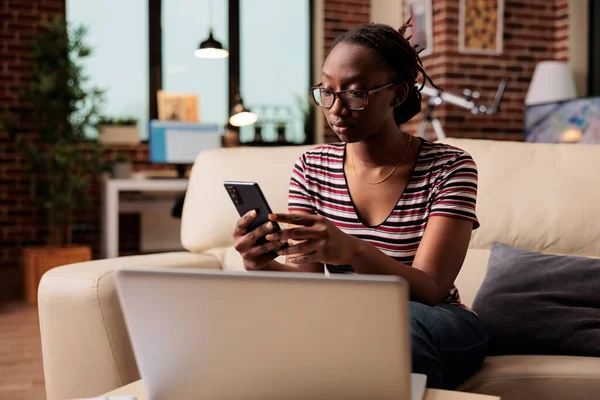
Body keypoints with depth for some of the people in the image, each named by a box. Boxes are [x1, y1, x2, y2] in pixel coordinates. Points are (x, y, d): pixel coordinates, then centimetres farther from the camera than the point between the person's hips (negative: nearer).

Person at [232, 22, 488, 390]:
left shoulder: (448, 167, -11)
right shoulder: (311, 169, -1)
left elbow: (430, 291, -22)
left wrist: (354, 252, -42)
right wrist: (269, 267, -32)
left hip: (436, 332, -2)